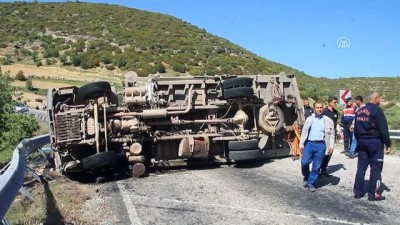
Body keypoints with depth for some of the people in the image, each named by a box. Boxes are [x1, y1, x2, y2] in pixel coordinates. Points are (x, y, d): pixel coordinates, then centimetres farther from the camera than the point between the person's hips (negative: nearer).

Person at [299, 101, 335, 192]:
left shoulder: (328, 120, 7)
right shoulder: (309, 119, 10)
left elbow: (331, 133, 8)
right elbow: (304, 132, 9)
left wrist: (331, 145, -3)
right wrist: (301, 144, 3)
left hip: (321, 145, 0)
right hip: (309, 143, 0)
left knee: (316, 166, 3)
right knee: (304, 162, -9)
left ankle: (310, 183, 15)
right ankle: (306, 177, 19)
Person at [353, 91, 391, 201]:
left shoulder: (359, 111, 11)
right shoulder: (377, 110, -12)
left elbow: (356, 129, 16)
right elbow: (383, 129, -15)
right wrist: (388, 144, -9)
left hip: (361, 141, 7)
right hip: (375, 141, -7)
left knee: (361, 167, 9)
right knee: (376, 168, 0)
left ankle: (358, 192, 12)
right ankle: (373, 194, 3)